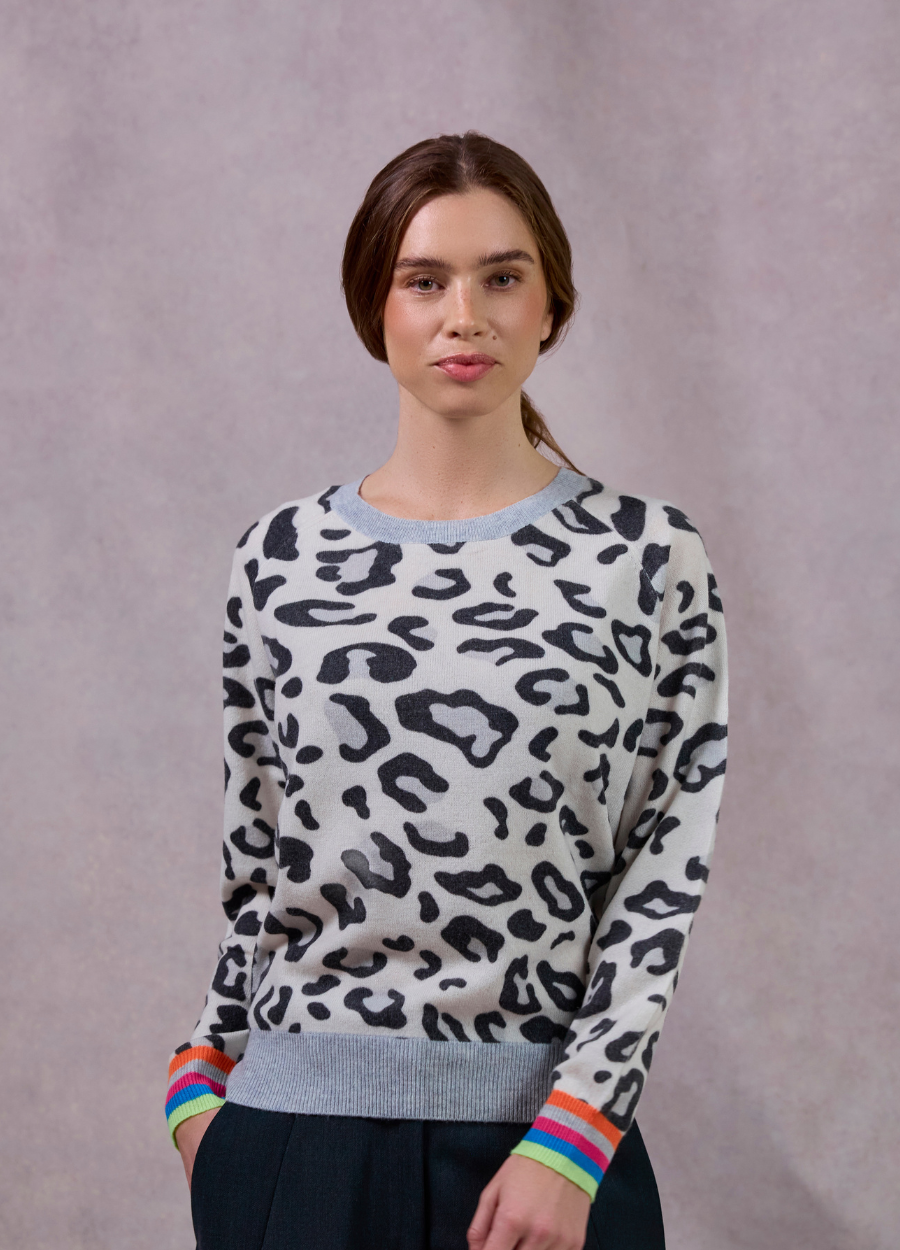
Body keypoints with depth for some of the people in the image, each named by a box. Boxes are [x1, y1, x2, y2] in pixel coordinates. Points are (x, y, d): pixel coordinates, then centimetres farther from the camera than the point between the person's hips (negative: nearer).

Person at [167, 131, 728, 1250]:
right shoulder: (282, 558, 4)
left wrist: (571, 1138, -12)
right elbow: (253, 861, 11)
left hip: (557, 1147, -1)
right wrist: (200, 1081, 5)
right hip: (297, 1129, 2)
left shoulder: (645, 555, -2)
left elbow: (666, 870, -5)